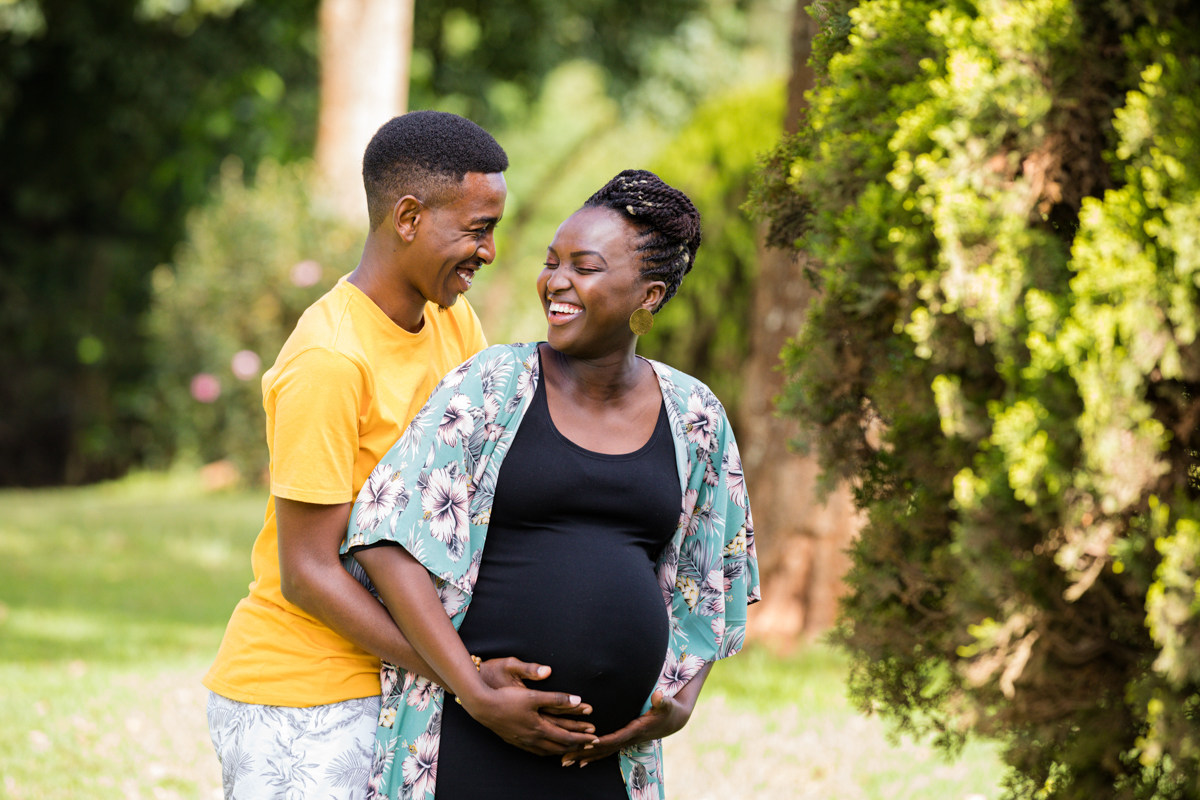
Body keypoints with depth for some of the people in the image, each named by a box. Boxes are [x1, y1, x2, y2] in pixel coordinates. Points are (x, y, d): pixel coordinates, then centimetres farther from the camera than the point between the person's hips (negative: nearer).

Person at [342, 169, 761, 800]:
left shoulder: (693, 419, 7)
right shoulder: (493, 387, -3)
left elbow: (710, 575, 20)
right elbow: (387, 540, -10)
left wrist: (682, 704, 3)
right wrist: (478, 695, -16)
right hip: (473, 747, -3)